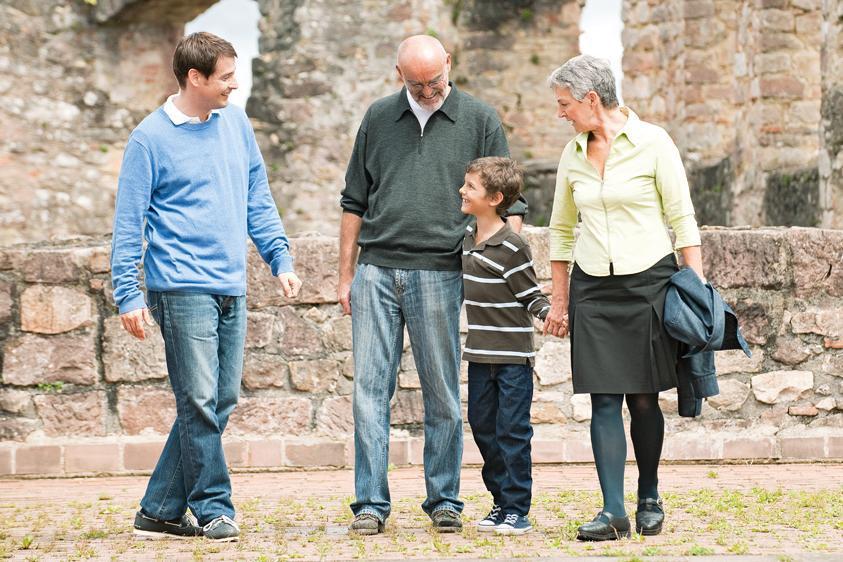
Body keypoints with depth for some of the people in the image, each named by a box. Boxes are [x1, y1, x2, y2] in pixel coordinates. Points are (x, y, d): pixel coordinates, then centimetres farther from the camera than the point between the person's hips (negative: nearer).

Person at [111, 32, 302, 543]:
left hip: (232, 289, 6)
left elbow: (258, 199, 18)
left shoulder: (237, 124, 11)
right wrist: (129, 294, -8)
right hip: (182, 286, -6)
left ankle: (161, 510, 14)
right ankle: (213, 509, 2)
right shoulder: (151, 138, -5)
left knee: (222, 401, 6)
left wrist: (281, 258, 10)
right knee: (200, 401, -9)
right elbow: (129, 223, -4)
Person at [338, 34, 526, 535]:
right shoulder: (379, 118, 12)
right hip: (376, 270, 2)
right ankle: (371, 503, 1)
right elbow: (355, 202, 16)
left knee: (442, 394, 3)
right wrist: (346, 274, 11)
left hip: (438, 273, -2)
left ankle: (444, 500, 12)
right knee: (370, 389, -2)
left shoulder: (480, 120, 5)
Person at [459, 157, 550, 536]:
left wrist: (550, 314, -27)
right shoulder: (468, 236, 9)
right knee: (483, 426, 11)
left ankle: (517, 510, 1)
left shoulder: (511, 248, -15)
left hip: (513, 356, -8)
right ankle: (501, 501, 21)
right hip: (480, 355, 8)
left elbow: (531, 295, -12)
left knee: (512, 431, -4)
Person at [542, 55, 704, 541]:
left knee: (643, 397, 2)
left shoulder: (652, 143, -5)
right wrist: (560, 302, 16)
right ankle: (614, 511, -7)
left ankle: (649, 498, 21)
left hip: (649, 281, -3)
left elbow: (683, 219, -3)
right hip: (593, 288, 4)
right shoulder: (573, 154, 9)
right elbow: (562, 231, 18)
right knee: (604, 399, -6)